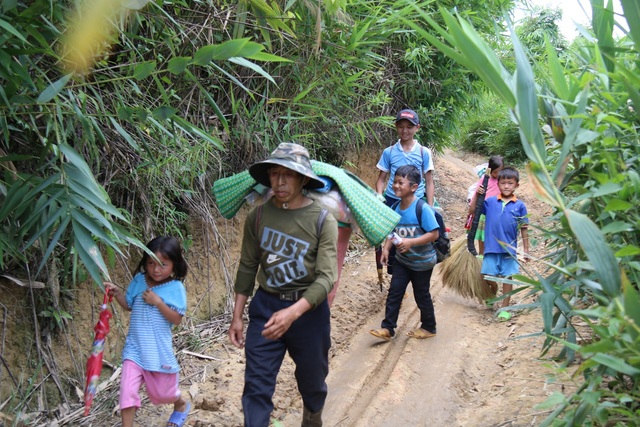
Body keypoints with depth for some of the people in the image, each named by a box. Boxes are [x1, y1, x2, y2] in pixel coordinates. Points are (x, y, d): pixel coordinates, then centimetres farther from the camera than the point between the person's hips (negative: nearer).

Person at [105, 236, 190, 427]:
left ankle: (182, 405, 48)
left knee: (162, 391, 15)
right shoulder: (139, 280, 0)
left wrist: (158, 302, -25)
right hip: (135, 347, 3)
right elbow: (129, 305, 12)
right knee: (127, 390, -8)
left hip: (159, 349, -3)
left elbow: (177, 319, -16)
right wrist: (116, 293, -4)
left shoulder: (175, 288, -12)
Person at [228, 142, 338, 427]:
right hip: (265, 307, 1)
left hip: (308, 310, -1)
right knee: (257, 386, -1)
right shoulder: (258, 217, -4)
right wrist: (237, 316, 5)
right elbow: (247, 267, 6)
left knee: (312, 382, 18)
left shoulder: (322, 221, -13)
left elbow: (326, 277, -19)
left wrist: (293, 312, -34)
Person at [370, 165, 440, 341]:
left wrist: (411, 242, -33)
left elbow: (434, 234, -25)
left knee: (422, 296, 10)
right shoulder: (396, 208, -4)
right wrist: (386, 248, -9)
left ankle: (428, 327, 30)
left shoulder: (422, 208, -24)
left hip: (422, 262, -6)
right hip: (402, 260, 6)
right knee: (394, 293, 4)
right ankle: (387, 328, 11)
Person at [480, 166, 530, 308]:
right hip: (491, 247, 1)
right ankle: (493, 293, 37)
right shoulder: (490, 202, 1)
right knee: (488, 277, 5)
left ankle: (504, 307, 19)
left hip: (509, 248, -1)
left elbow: (524, 229, 3)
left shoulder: (520, 205, -1)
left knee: (507, 277, 7)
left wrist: (526, 250, 4)